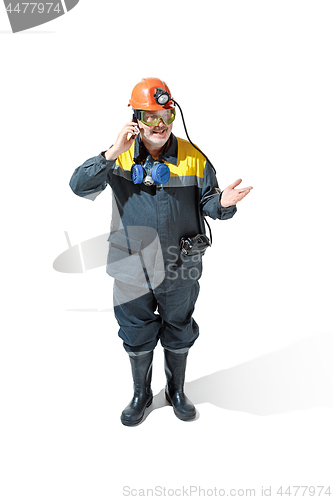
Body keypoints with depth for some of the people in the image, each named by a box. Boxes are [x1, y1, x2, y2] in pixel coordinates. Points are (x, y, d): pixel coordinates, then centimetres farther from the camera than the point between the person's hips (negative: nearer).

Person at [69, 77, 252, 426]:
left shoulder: (192, 158, -6)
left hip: (179, 270, 0)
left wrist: (224, 204, -23)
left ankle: (176, 391, 48)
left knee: (178, 335, 20)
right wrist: (113, 154, -27)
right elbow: (79, 187, -16)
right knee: (136, 336, 19)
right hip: (132, 270, 0)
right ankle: (141, 394, 47)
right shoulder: (119, 157, -6)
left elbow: (207, 202, 0)